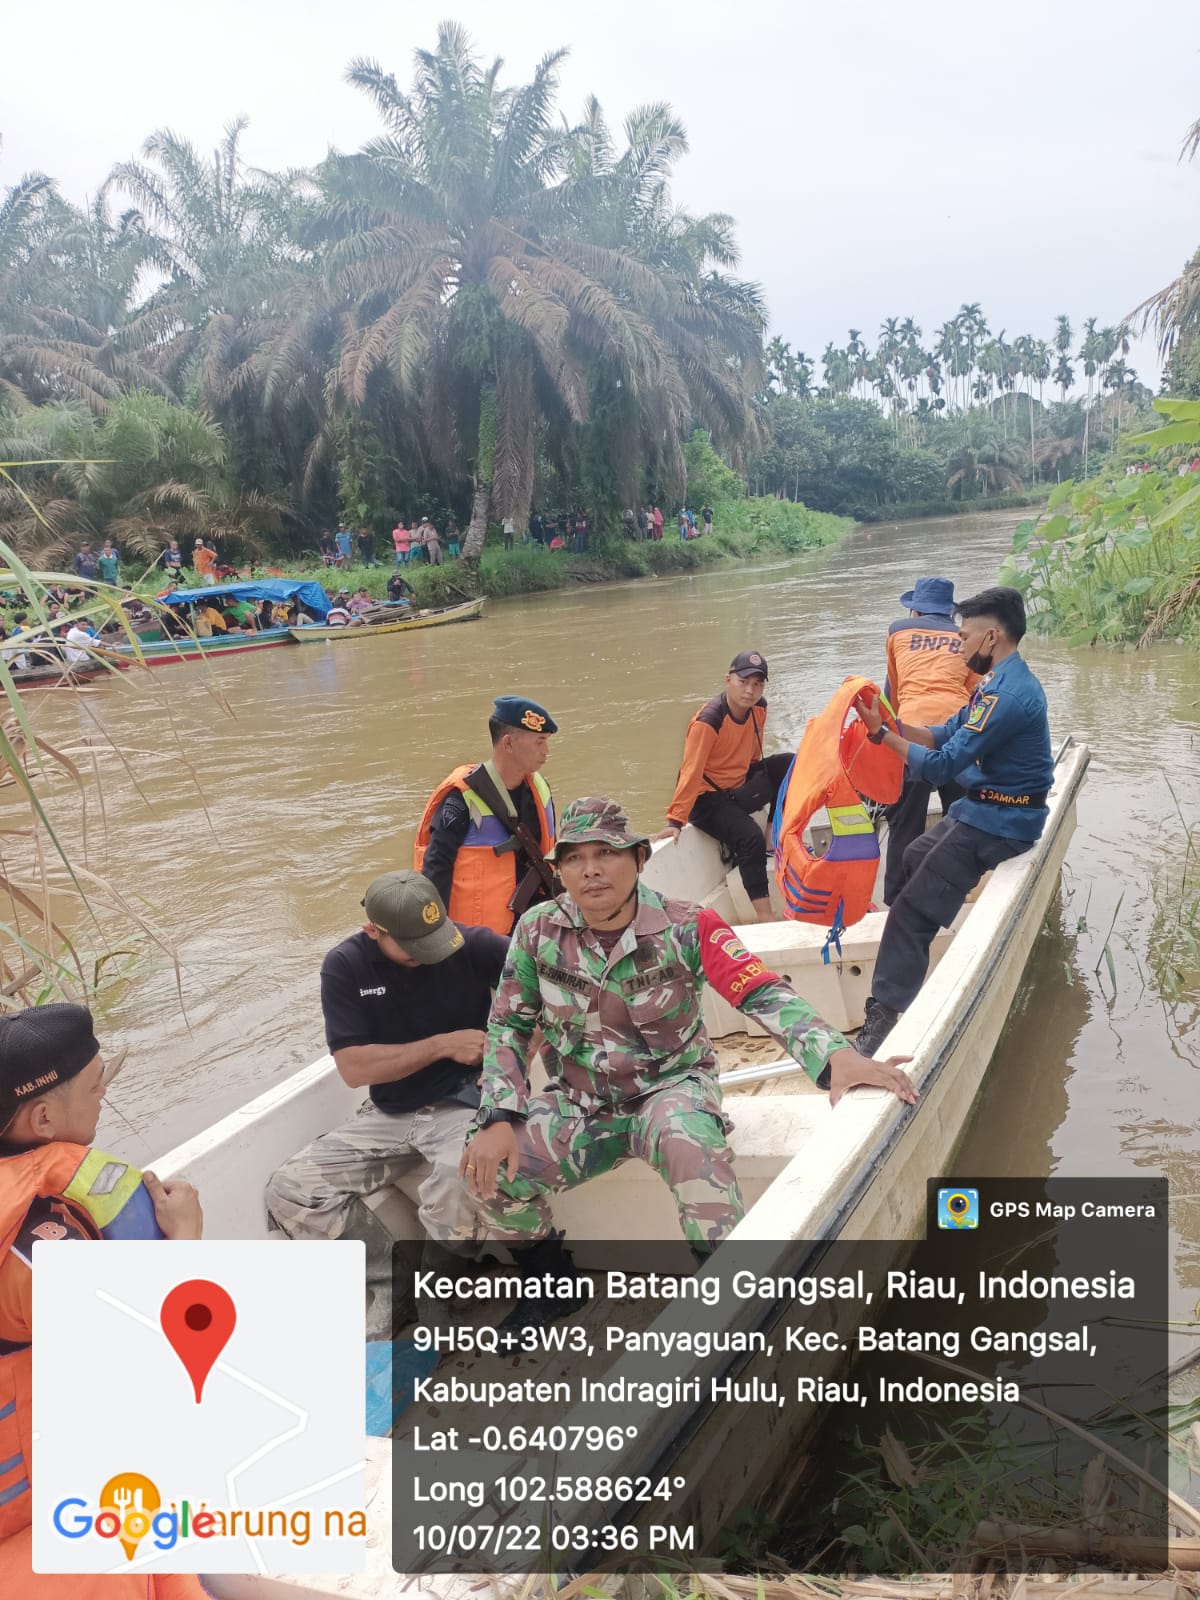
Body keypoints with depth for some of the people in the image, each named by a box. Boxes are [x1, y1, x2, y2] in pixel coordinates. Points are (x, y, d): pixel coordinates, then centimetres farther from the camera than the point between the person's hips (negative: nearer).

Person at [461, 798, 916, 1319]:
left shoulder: (686, 927, -14)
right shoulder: (538, 930, -8)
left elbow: (763, 993, -23)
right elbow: (509, 1026, 0)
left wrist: (835, 1055, -40)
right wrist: (498, 1119, -14)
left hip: (671, 1088, -3)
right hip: (578, 1104, 3)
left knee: (688, 1140, -38)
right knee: (488, 1169, -18)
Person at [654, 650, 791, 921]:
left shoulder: (758, 708, -4)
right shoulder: (707, 722, -25)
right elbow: (691, 773, -27)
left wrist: (760, 778, 25)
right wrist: (675, 821, -30)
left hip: (740, 786, 8)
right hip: (707, 799, -8)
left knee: (789, 766, -4)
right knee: (751, 837, -28)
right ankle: (764, 914, -23)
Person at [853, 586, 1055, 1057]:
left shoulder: (1008, 695, -25)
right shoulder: (1001, 682, 9)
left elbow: (939, 766, -24)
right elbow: (945, 735, 10)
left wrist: (881, 734, -16)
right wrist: (886, 719, -2)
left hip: (996, 823, -11)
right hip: (982, 807, 11)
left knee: (912, 913, -17)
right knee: (915, 857, 29)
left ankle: (885, 1018, -19)